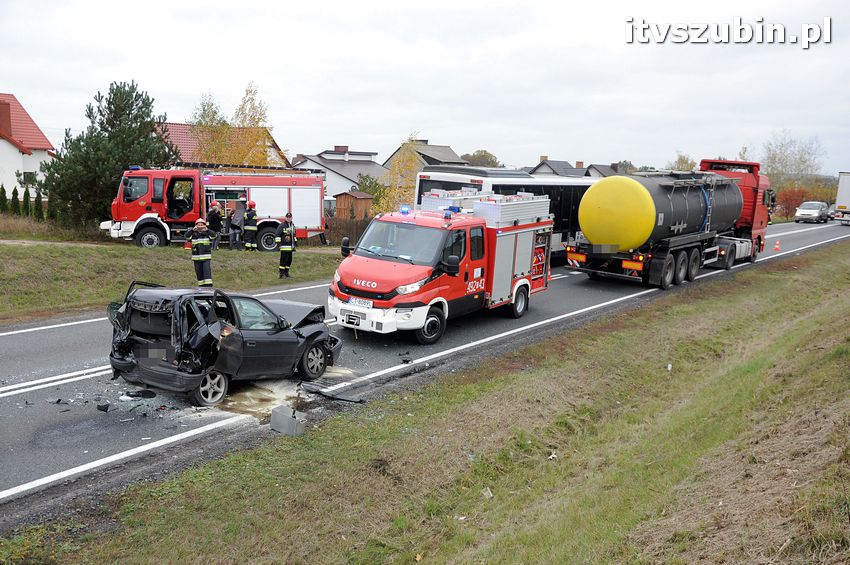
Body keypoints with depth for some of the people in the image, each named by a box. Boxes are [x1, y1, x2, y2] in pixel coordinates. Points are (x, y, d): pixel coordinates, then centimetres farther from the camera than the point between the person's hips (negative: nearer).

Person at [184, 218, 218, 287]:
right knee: (199, 274, 9)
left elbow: (214, 235, -15)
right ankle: (201, 286, 18)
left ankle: (208, 286, -15)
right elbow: (187, 236, -11)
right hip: (196, 258, 3)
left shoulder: (207, 233, 3)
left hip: (206, 258, -3)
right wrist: (192, 230, -26)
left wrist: (207, 229, -28)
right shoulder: (193, 234, 7)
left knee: (207, 272, -12)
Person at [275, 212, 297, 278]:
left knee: (289, 260, 10)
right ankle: (280, 273, -7)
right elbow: (277, 234, -10)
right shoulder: (282, 225, -8)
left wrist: (295, 241, 26)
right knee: (284, 259, -11)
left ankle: (286, 272, 19)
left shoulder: (292, 225, 16)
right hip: (284, 246, -8)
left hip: (291, 246, 8)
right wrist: (278, 242, -17)